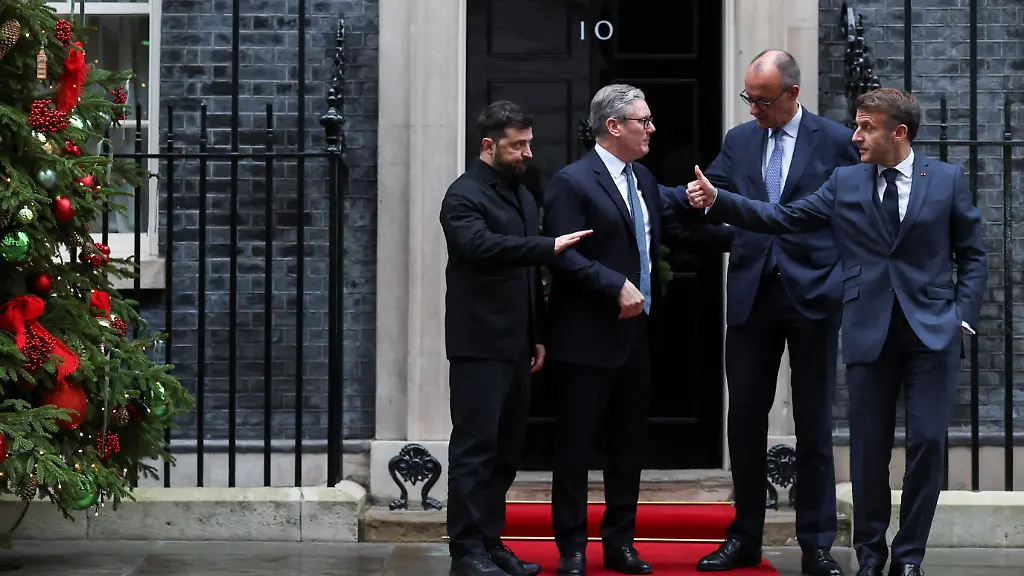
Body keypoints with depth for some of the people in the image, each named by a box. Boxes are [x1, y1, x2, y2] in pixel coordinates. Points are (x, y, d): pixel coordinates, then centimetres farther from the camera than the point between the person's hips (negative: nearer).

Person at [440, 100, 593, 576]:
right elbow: (481, 246, -28)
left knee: (507, 448, 10)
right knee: (475, 446, -6)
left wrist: (537, 335, 18)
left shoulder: (522, 196, 18)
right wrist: (550, 247, -30)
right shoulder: (464, 196, -9)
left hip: (515, 345, 8)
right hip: (479, 345, -8)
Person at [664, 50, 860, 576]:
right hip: (752, 295, 3)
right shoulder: (739, 141, 8)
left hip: (813, 295, -3)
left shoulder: (835, 140, -2)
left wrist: (845, 282, -7)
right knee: (745, 418, 8)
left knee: (813, 425, 4)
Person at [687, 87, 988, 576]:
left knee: (928, 442, -4)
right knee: (869, 448, 5)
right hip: (870, 332, 1)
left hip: (931, 332, -1)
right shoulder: (845, 183, 5)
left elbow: (971, 255, 7)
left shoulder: (947, 180, 2)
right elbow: (781, 218, 3)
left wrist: (963, 314, -3)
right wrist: (717, 200, -6)